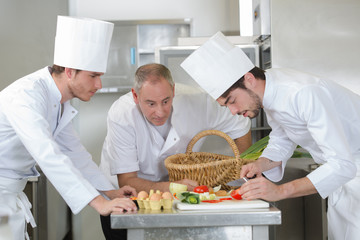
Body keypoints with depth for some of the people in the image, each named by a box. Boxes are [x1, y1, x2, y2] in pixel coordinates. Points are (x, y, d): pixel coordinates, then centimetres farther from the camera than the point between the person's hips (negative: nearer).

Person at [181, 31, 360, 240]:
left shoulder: (304, 93, -33)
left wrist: (280, 191, -36)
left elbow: (342, 164, -35)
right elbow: (282, 141, 10)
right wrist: (261, 164, -10)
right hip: (340, 173, 8)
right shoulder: (267, 89, -6)